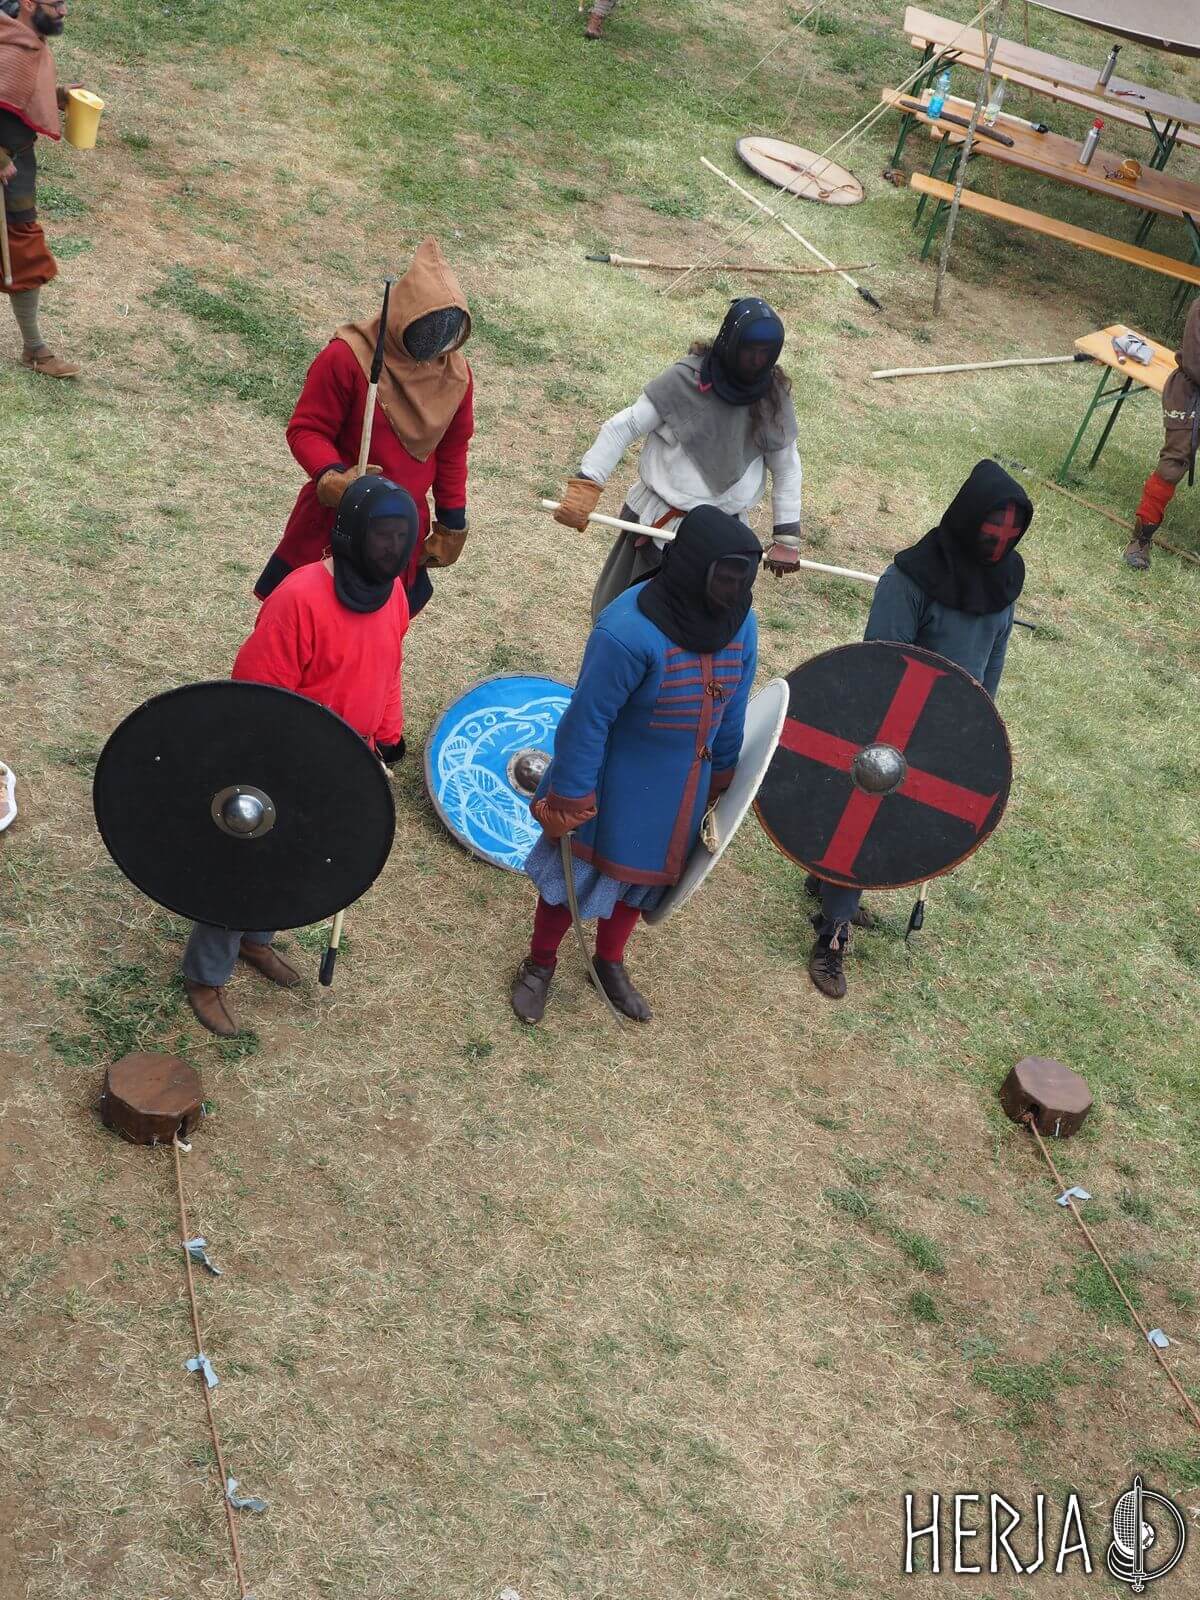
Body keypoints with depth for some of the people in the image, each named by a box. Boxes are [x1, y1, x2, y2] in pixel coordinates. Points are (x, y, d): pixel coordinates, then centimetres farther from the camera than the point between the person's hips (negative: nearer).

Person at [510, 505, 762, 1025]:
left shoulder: (738, 622, -12)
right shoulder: (629, 631, -32)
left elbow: (732, 709, 3)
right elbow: (586, 720, -24)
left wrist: (720, 778, 11)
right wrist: (568, 800, -18)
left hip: (681, 792, 6)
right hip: (617, 785, -6)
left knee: (643, 874, 24)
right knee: (577, 873, 15)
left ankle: (610, 961, 50)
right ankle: (540, 962, 41)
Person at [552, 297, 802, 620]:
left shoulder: (773, 397, -4)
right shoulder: (685, 380, -13)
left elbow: (787, 468, 6)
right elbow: (622, 428, -9)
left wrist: (787, 537, 3)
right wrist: (585, 485, -17)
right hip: (657, 521, -2)